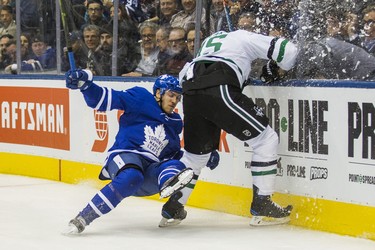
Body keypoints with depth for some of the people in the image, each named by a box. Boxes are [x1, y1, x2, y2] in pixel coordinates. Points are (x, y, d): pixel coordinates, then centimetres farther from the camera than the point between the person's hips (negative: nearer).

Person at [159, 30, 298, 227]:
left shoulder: (211, 39, 37)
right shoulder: (246, 37, 19)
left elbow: (183, 75, 33)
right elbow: (287, 50, 10)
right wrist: (275, 72, 28)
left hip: (190, 93, 7)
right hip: (219, 90, -7)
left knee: (195, 152, 25)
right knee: (266, 139, 2)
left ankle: (172, 210, 27)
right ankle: (262, 207, -1)